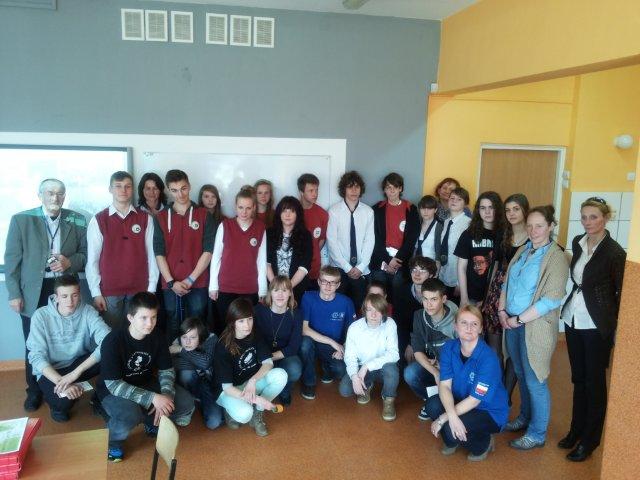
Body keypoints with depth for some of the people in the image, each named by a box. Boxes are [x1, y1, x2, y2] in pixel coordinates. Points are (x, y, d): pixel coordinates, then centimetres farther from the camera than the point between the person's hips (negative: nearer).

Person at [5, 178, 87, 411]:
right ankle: (34, 390, 27)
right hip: (33, 291, -1)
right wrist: (14, 294, -5)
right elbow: (12, 259, -1)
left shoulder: (76, 221, 3)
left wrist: (69, 262, -14)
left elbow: (86, 253, 7)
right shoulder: (21, 219, -1)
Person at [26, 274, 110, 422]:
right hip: (51, 370, -1)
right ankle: (58, 405, 5)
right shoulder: (41, 316, -14)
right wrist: (61, 381, -35)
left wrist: (76, 372, -36)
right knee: (63, 400, -33)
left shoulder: (87, 311, -13)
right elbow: (37, 357, -20)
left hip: (78, 363, 2)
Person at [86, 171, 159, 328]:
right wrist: (96, 292, -3)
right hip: (109, 291, -1)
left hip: (139, 289, 1)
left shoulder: (145, 219, 3)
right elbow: (92, 259, 1)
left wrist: (152, 287, -1)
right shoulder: (98, 220, 0)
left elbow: (151, 254, 2)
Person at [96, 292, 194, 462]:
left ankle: (152, 422, 16)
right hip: (113, 390, -5)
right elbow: (113, 384, -29)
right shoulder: (113, 341, -27)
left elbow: (166, 370, -3)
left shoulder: (157, 337, -12)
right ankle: (112, 440, -2)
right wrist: (152, 398, -35)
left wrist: (166, 395, -24)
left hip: (145, 384, 5)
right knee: (130, 415, -37)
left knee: (186, 403, -14)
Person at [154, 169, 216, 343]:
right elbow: (159, 252, 1)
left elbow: (209, 251, -4)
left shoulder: (204, 215, 2)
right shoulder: (161, 217, 6)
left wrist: (191, 279, -9)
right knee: (172, 327, 8)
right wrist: (171, 282, -8)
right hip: (170, 285, 1)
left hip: (198, 283, -1)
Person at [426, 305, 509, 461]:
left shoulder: (488, 358, -27)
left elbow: (475, 400, -25)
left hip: (490, 411, -5)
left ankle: (484, 443, 6)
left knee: (452, 431, -28)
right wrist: (452, 415, -34)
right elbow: (444, 385, -15)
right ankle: (451, 441, 8)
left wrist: (442, 419, -25)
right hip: (461, 401, 5)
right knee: (433, 405, -23)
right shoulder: (449, 348, -11)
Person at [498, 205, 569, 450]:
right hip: (512, 322, 6)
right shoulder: (522, 251, 9)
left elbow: (552, 300, -18)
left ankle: (537, 434, 19)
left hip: (535, 327, -6)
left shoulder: (556, 257, -13)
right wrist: (502, 310, 1)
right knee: (521, 375, 19)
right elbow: (507, 282, 14)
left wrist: (519, 319, -15)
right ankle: (525, 418, 38)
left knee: (535, 381, 3)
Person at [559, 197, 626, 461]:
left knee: (594, 381, 8)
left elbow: (622, 291, -8)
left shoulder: (614, 252, -14)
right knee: (578, 378, 17)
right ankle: (576, 429, 32)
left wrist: (611, 323, -7)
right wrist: (573, 304, 14)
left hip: (596, 325, -6)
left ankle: (590, 439, 22)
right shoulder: (577, 242, 4)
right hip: (572, 319, 6)